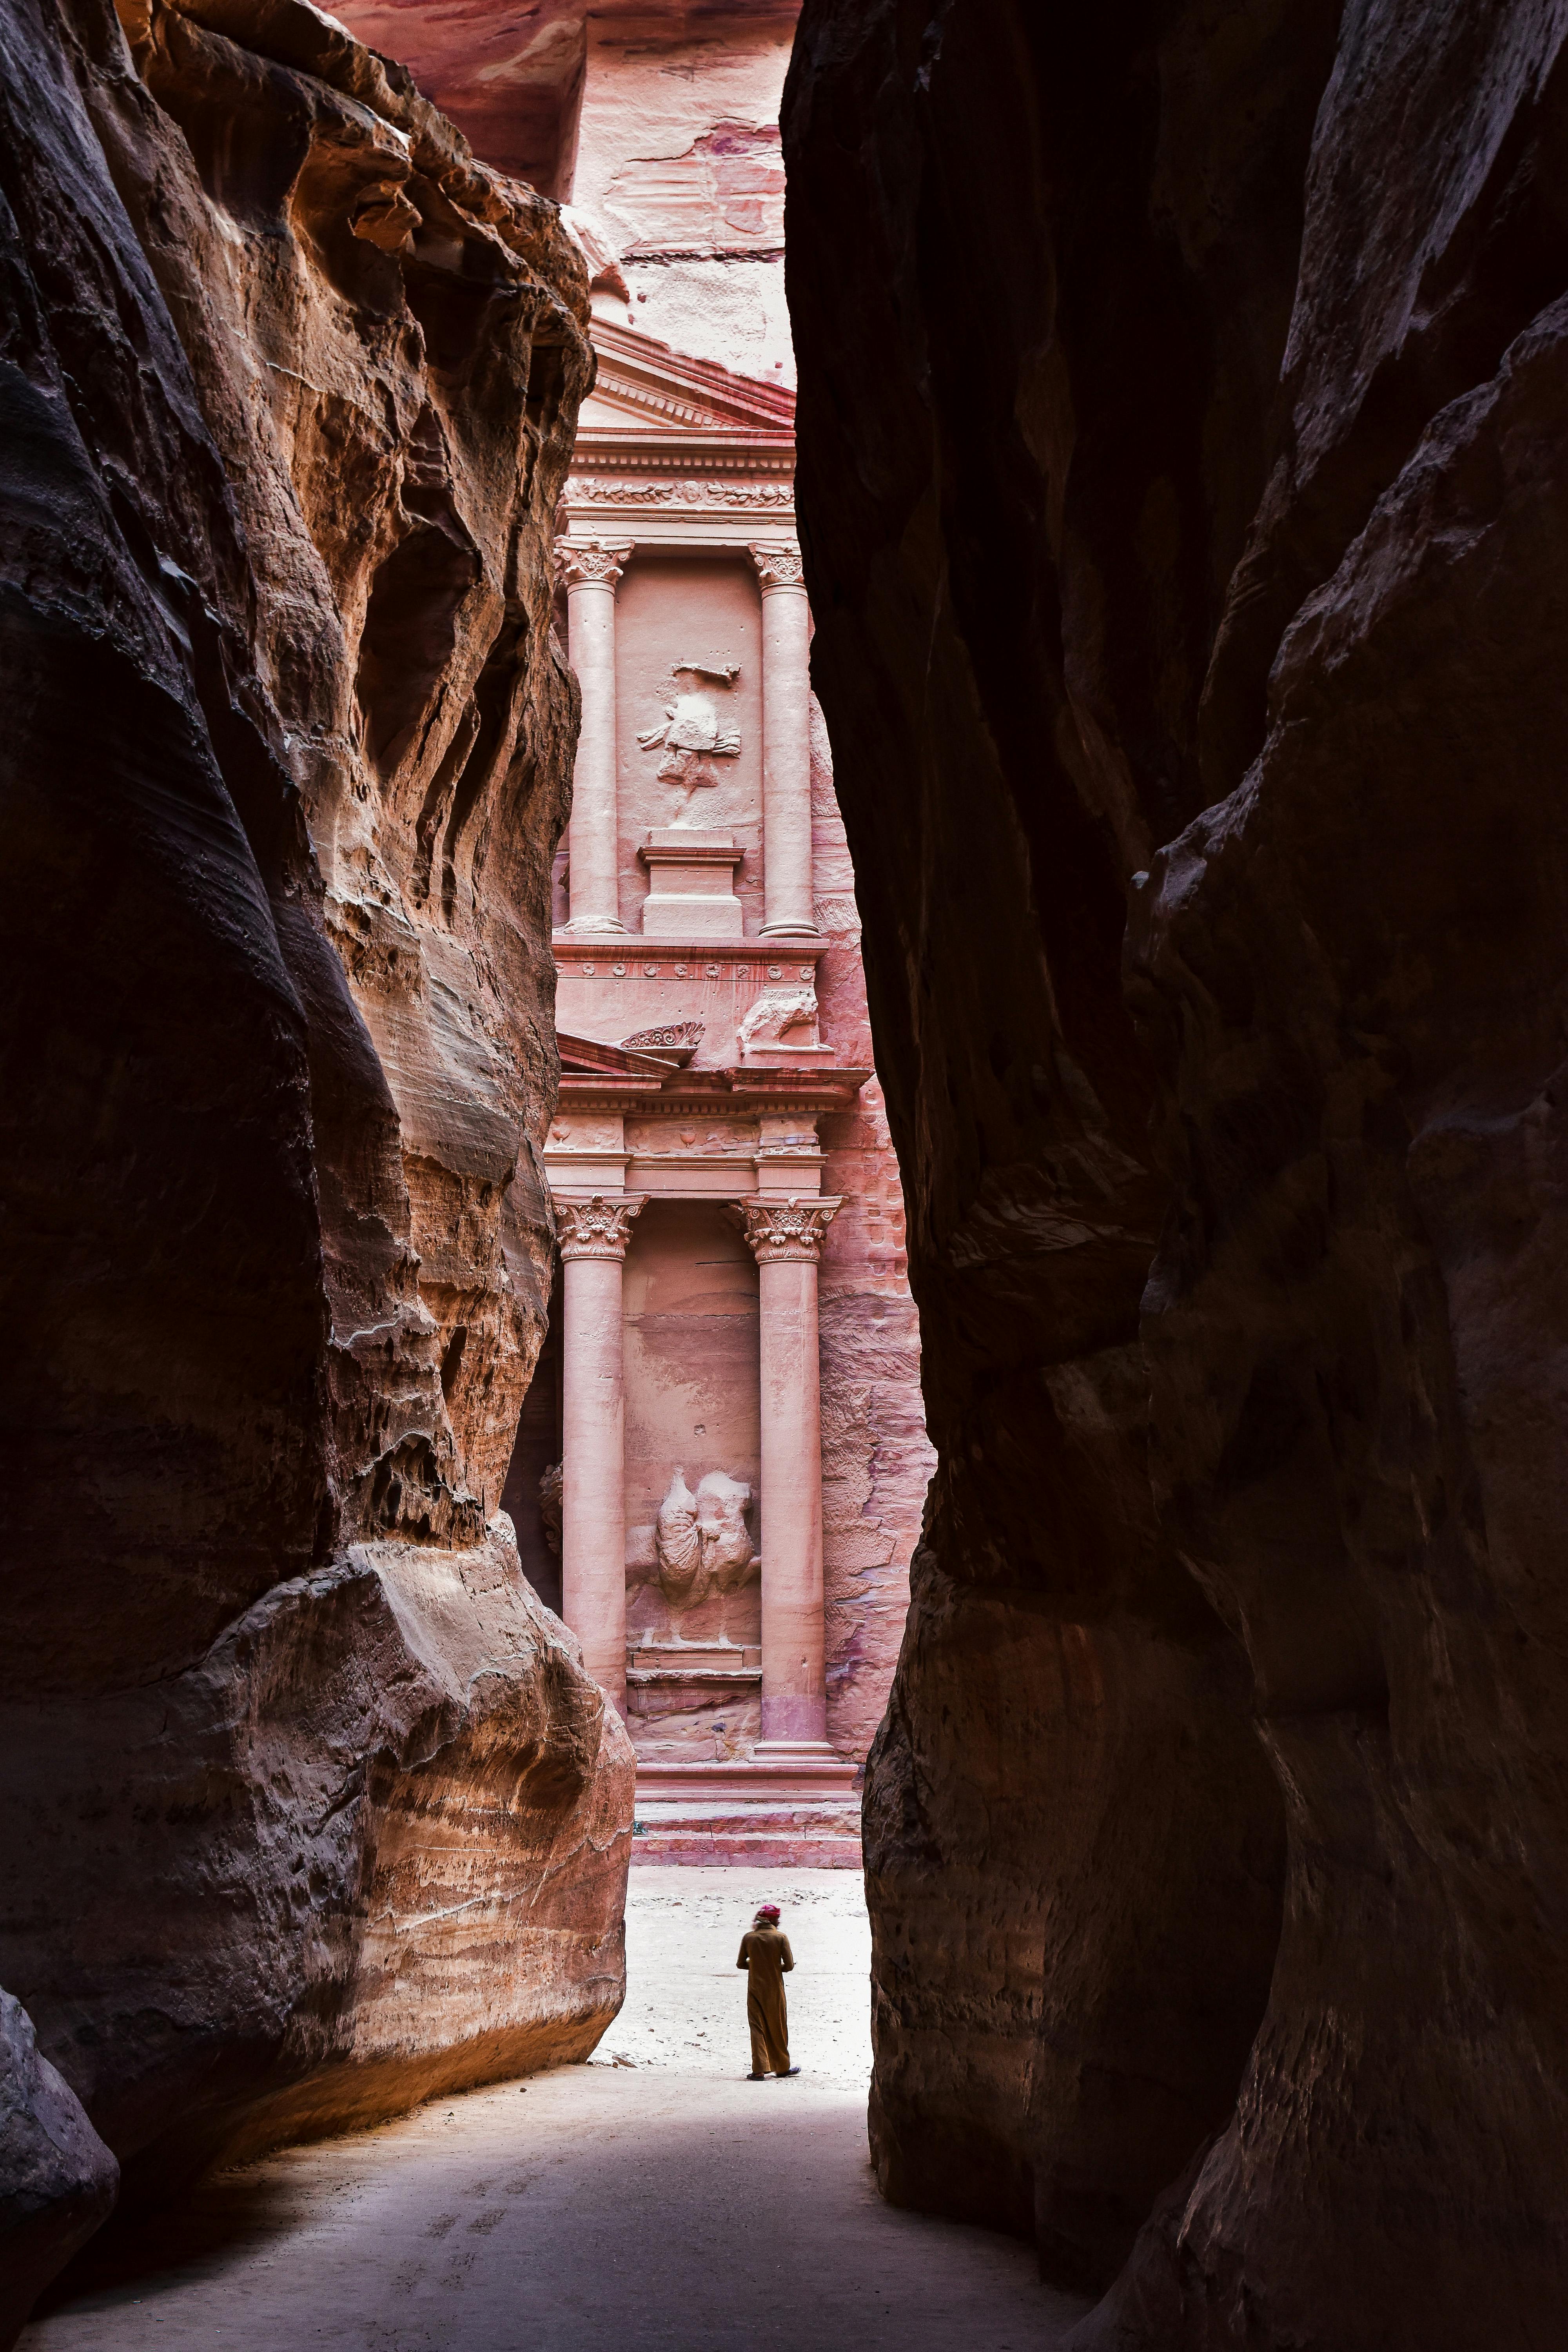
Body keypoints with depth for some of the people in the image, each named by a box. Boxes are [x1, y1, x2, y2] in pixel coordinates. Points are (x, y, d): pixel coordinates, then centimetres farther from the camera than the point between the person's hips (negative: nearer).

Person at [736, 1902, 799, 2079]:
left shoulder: (749, 1937, -3)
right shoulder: (781, 1938, -10)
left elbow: (740, 1964, 4)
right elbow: (789, 1965, -10)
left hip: (755, 1990, 1)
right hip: (775, 1990, -1)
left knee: (757, 2028, 4)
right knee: (778, 2029, 13)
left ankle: (760, 2070, -5)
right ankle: (782, 2068, 26)